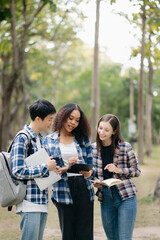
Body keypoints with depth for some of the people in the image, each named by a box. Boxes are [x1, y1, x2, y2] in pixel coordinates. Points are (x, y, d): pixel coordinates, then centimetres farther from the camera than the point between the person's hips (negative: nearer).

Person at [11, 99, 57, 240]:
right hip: (29, 202, -9)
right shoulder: (22, 139, -11)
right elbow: (18, 172, -18)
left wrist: (54, 168, 8)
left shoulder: (41, 139, 17)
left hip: (42, 202, 9)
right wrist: (45, 167, -13)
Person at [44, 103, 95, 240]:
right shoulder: (49, 140, 6)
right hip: (63, 190, -1)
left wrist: (89, 172, -13)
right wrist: (66, 168, -16)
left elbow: (91, 163, 10)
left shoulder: (83, 138, 12)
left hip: (84, 187, 1)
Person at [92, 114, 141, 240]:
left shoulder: (125, 147, -7)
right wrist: (95, 182, -6)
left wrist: (119, 170, -16)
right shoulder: (93, 148, 3)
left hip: (126, 196, -4)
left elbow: (136, 170, -1)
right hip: (105, 197, 4)